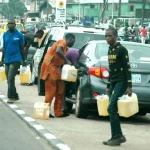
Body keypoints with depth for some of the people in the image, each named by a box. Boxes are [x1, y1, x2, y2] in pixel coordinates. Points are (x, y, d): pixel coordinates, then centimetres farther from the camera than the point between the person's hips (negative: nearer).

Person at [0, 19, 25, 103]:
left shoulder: (19, 35, -3)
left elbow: (22, 49, 2)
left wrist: (24, 61, 3)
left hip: (15, 59, -5)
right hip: (7, 60, 5)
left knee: (11, 78, -15)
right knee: (9, 79, 9)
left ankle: (11, 97, -13)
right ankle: (15, 96, 21)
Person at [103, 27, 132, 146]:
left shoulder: (122, 50, -9)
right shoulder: (110, 50, 16)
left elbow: (127, 68, -12)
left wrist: (129, 86, -18)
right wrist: (108, 86, 22)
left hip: (121, 83, -8)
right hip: (113, 83, 8)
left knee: (111, 108, -16)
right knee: (113, 110, 5)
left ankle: (117, 136, -12)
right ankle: (117, 137, 9)